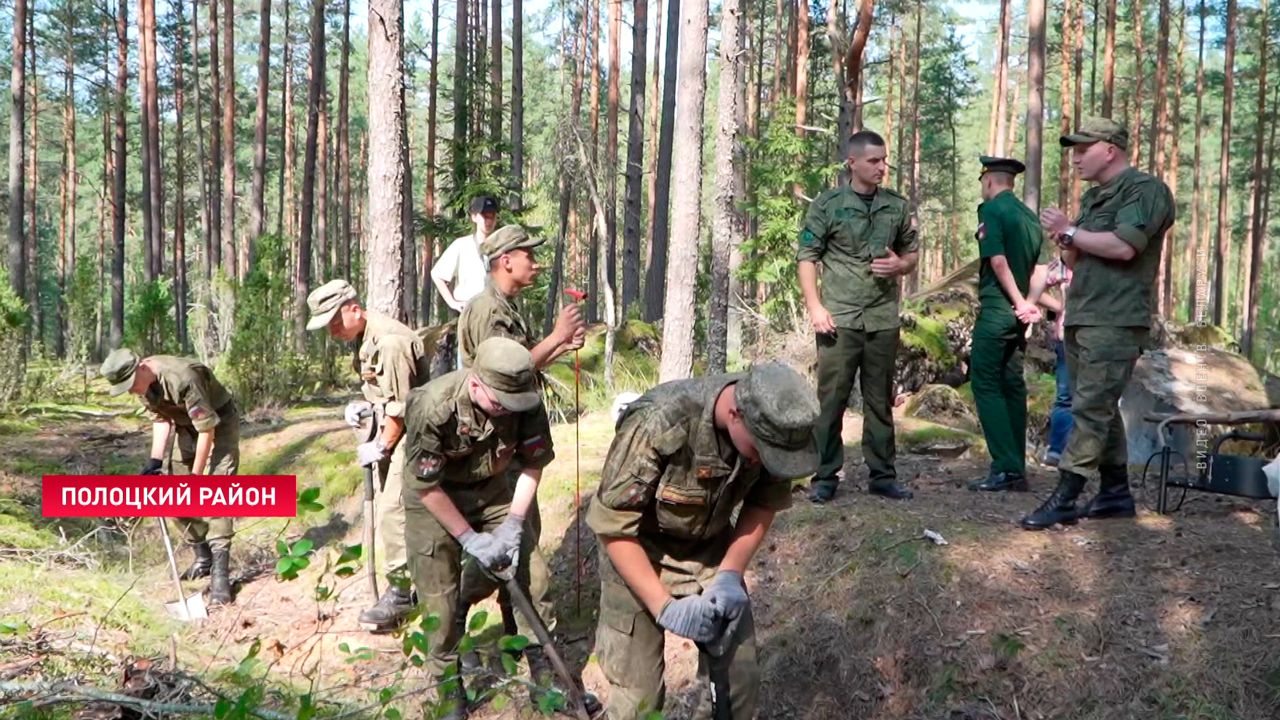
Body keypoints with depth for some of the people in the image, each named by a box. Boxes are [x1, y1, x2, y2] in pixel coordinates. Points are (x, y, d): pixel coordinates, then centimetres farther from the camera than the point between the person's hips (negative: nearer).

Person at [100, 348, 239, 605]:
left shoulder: (182, 378, -37)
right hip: (188, 427, 8)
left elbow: (207, 430, -30)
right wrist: (155, 461, -11)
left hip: (220, 424, -8)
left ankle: (220, 573, -19)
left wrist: (195, 477, -24)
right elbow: (160, 419, 1)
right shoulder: (143, 382, -12)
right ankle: (203, 558, 21)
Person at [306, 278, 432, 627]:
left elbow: (400, 406, -21)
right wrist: (362, 405, 3)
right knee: (388, 508, 12)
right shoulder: (364, 339, 8)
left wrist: (380, 448, -12)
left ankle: (401, 591, -3)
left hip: (409, 432, -10)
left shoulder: (390, 340, -24)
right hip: (393, 430, 10)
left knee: (392, 510, -11)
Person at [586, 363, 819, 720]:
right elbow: (613, 525, -26)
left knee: (740, 676, 2)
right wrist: (664, 606, -29)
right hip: (638, 550, -4)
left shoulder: (771, 426, -20)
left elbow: (764, 503, -4)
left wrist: (730, 574, -16)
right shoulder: (659, 424, -35)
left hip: (710, 545, 4)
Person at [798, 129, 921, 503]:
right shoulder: (828, 204, 0)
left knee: (881, 401, 9)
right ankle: (825, 476, 8)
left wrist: (900, 265, -4)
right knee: (831, 399, -1)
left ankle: (882, 475, 18)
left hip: (883, 319, 3)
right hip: (839, 318, -3)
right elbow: (807, 257, -2)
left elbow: (913, 252, 19)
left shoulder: (897, 206, 10)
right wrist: (815, 307, -10)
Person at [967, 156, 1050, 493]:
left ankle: (1006, 468, -10)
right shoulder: (1030, 216, 14)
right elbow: (1041, 268, 8)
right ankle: (1017, 469, 14)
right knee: (1012, 385, 11)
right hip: (1018, 314, 8)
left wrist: (1020, 303, -11)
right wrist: (1029, 304, -2)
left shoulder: (991, 210, -8)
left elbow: (998, 260, -16)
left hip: (996, 310, -8)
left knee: (986, 384, -5)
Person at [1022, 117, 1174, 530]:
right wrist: (1065, 242, -1)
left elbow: (1123, 247, -22)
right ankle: (1116, 493, 20)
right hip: (1082, 319, 10)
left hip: (1115, 323, -9)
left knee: (1091, 410, -11)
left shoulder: (1145, 189, -8)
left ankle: (1065, 500, -12)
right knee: (1100, 409, 12)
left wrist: (1070, 231, -10)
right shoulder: (1093, 197, 20)